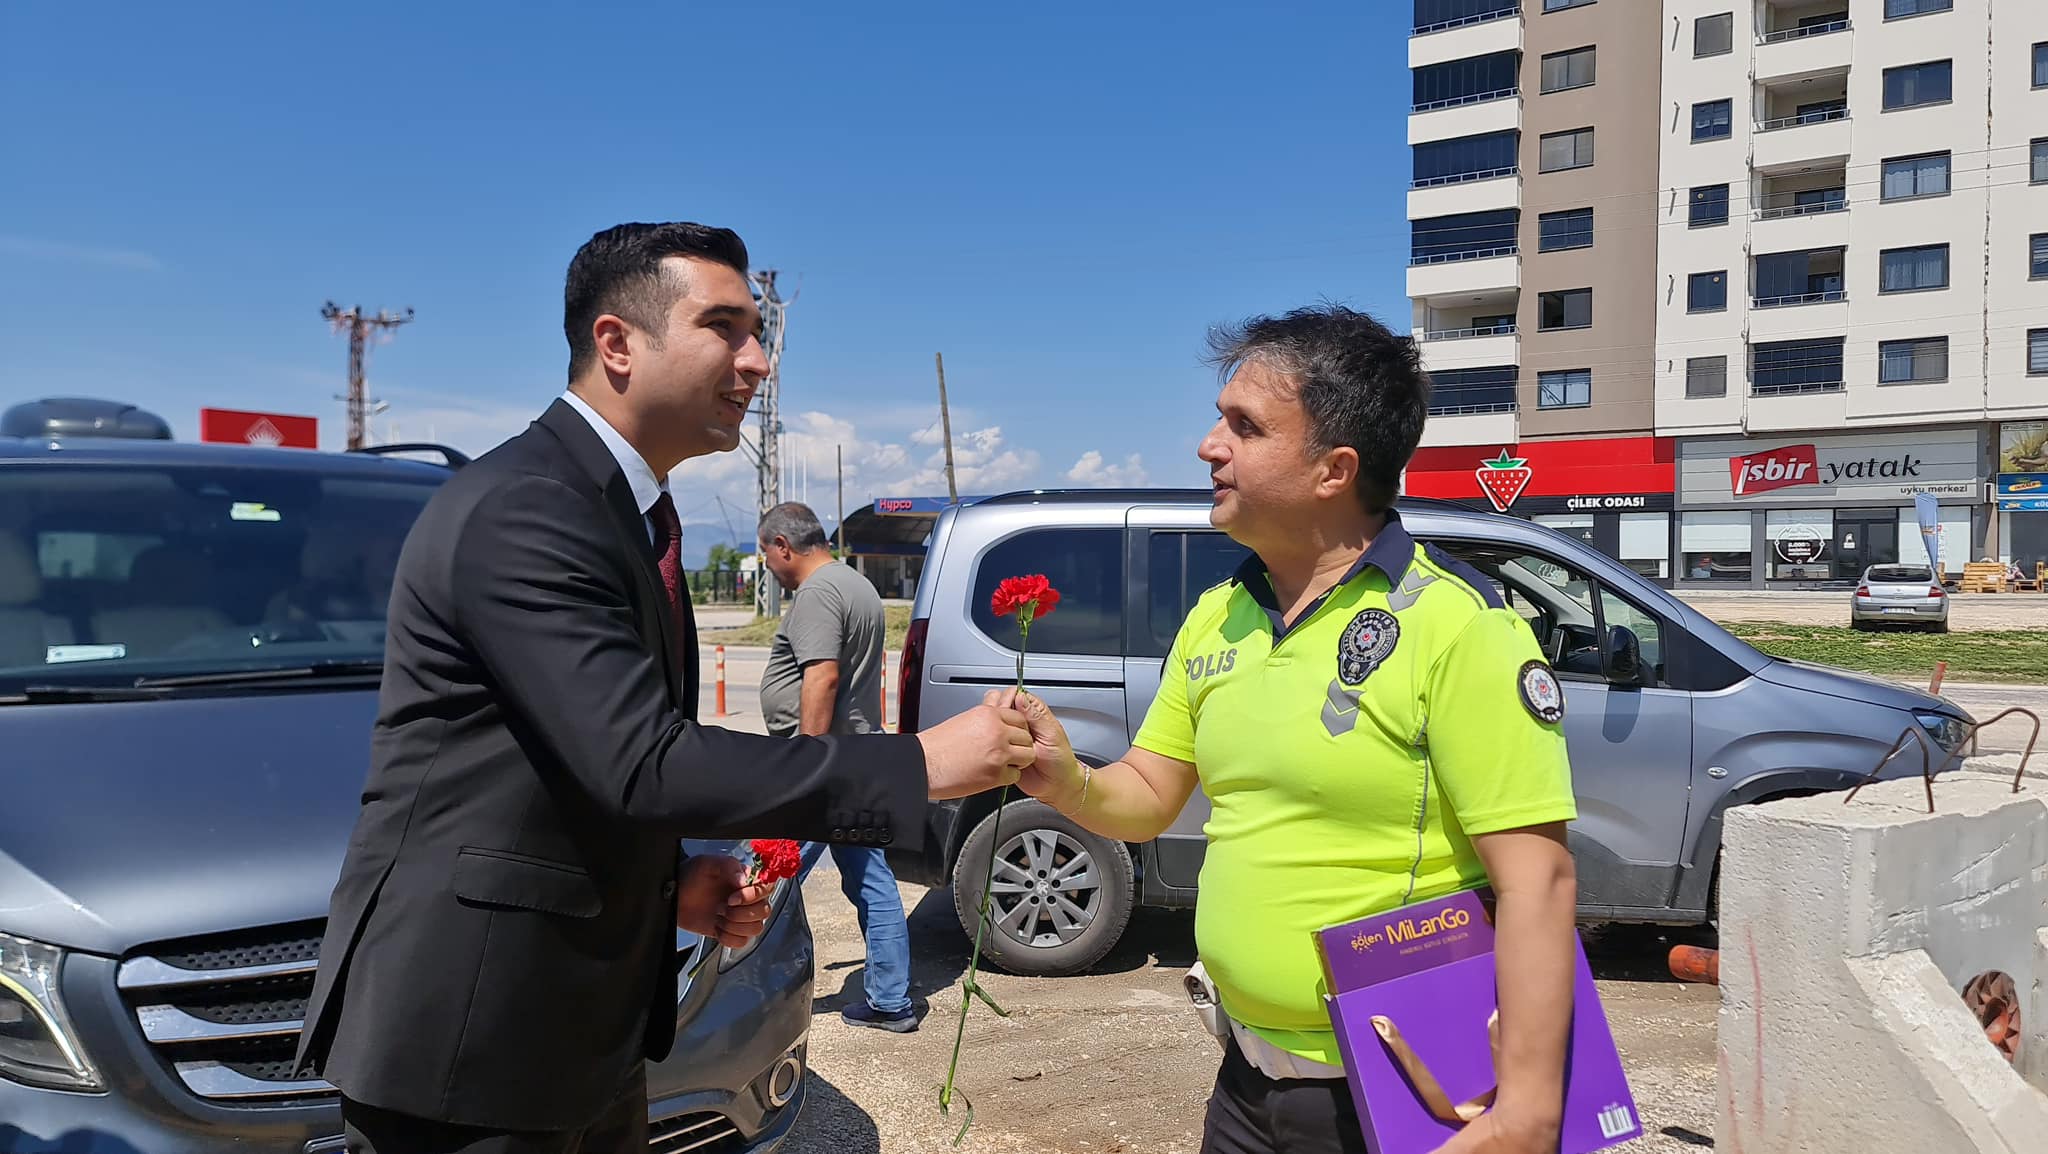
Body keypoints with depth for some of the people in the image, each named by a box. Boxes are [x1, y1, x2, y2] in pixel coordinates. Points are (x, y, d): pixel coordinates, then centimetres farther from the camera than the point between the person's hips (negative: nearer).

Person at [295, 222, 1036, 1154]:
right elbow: (640, 765, -27)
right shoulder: (521, 511, -20)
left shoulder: (631, 515, 12)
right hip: (466, 1044, -9)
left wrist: (670, 880, 4)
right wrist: (920, 764, -25)